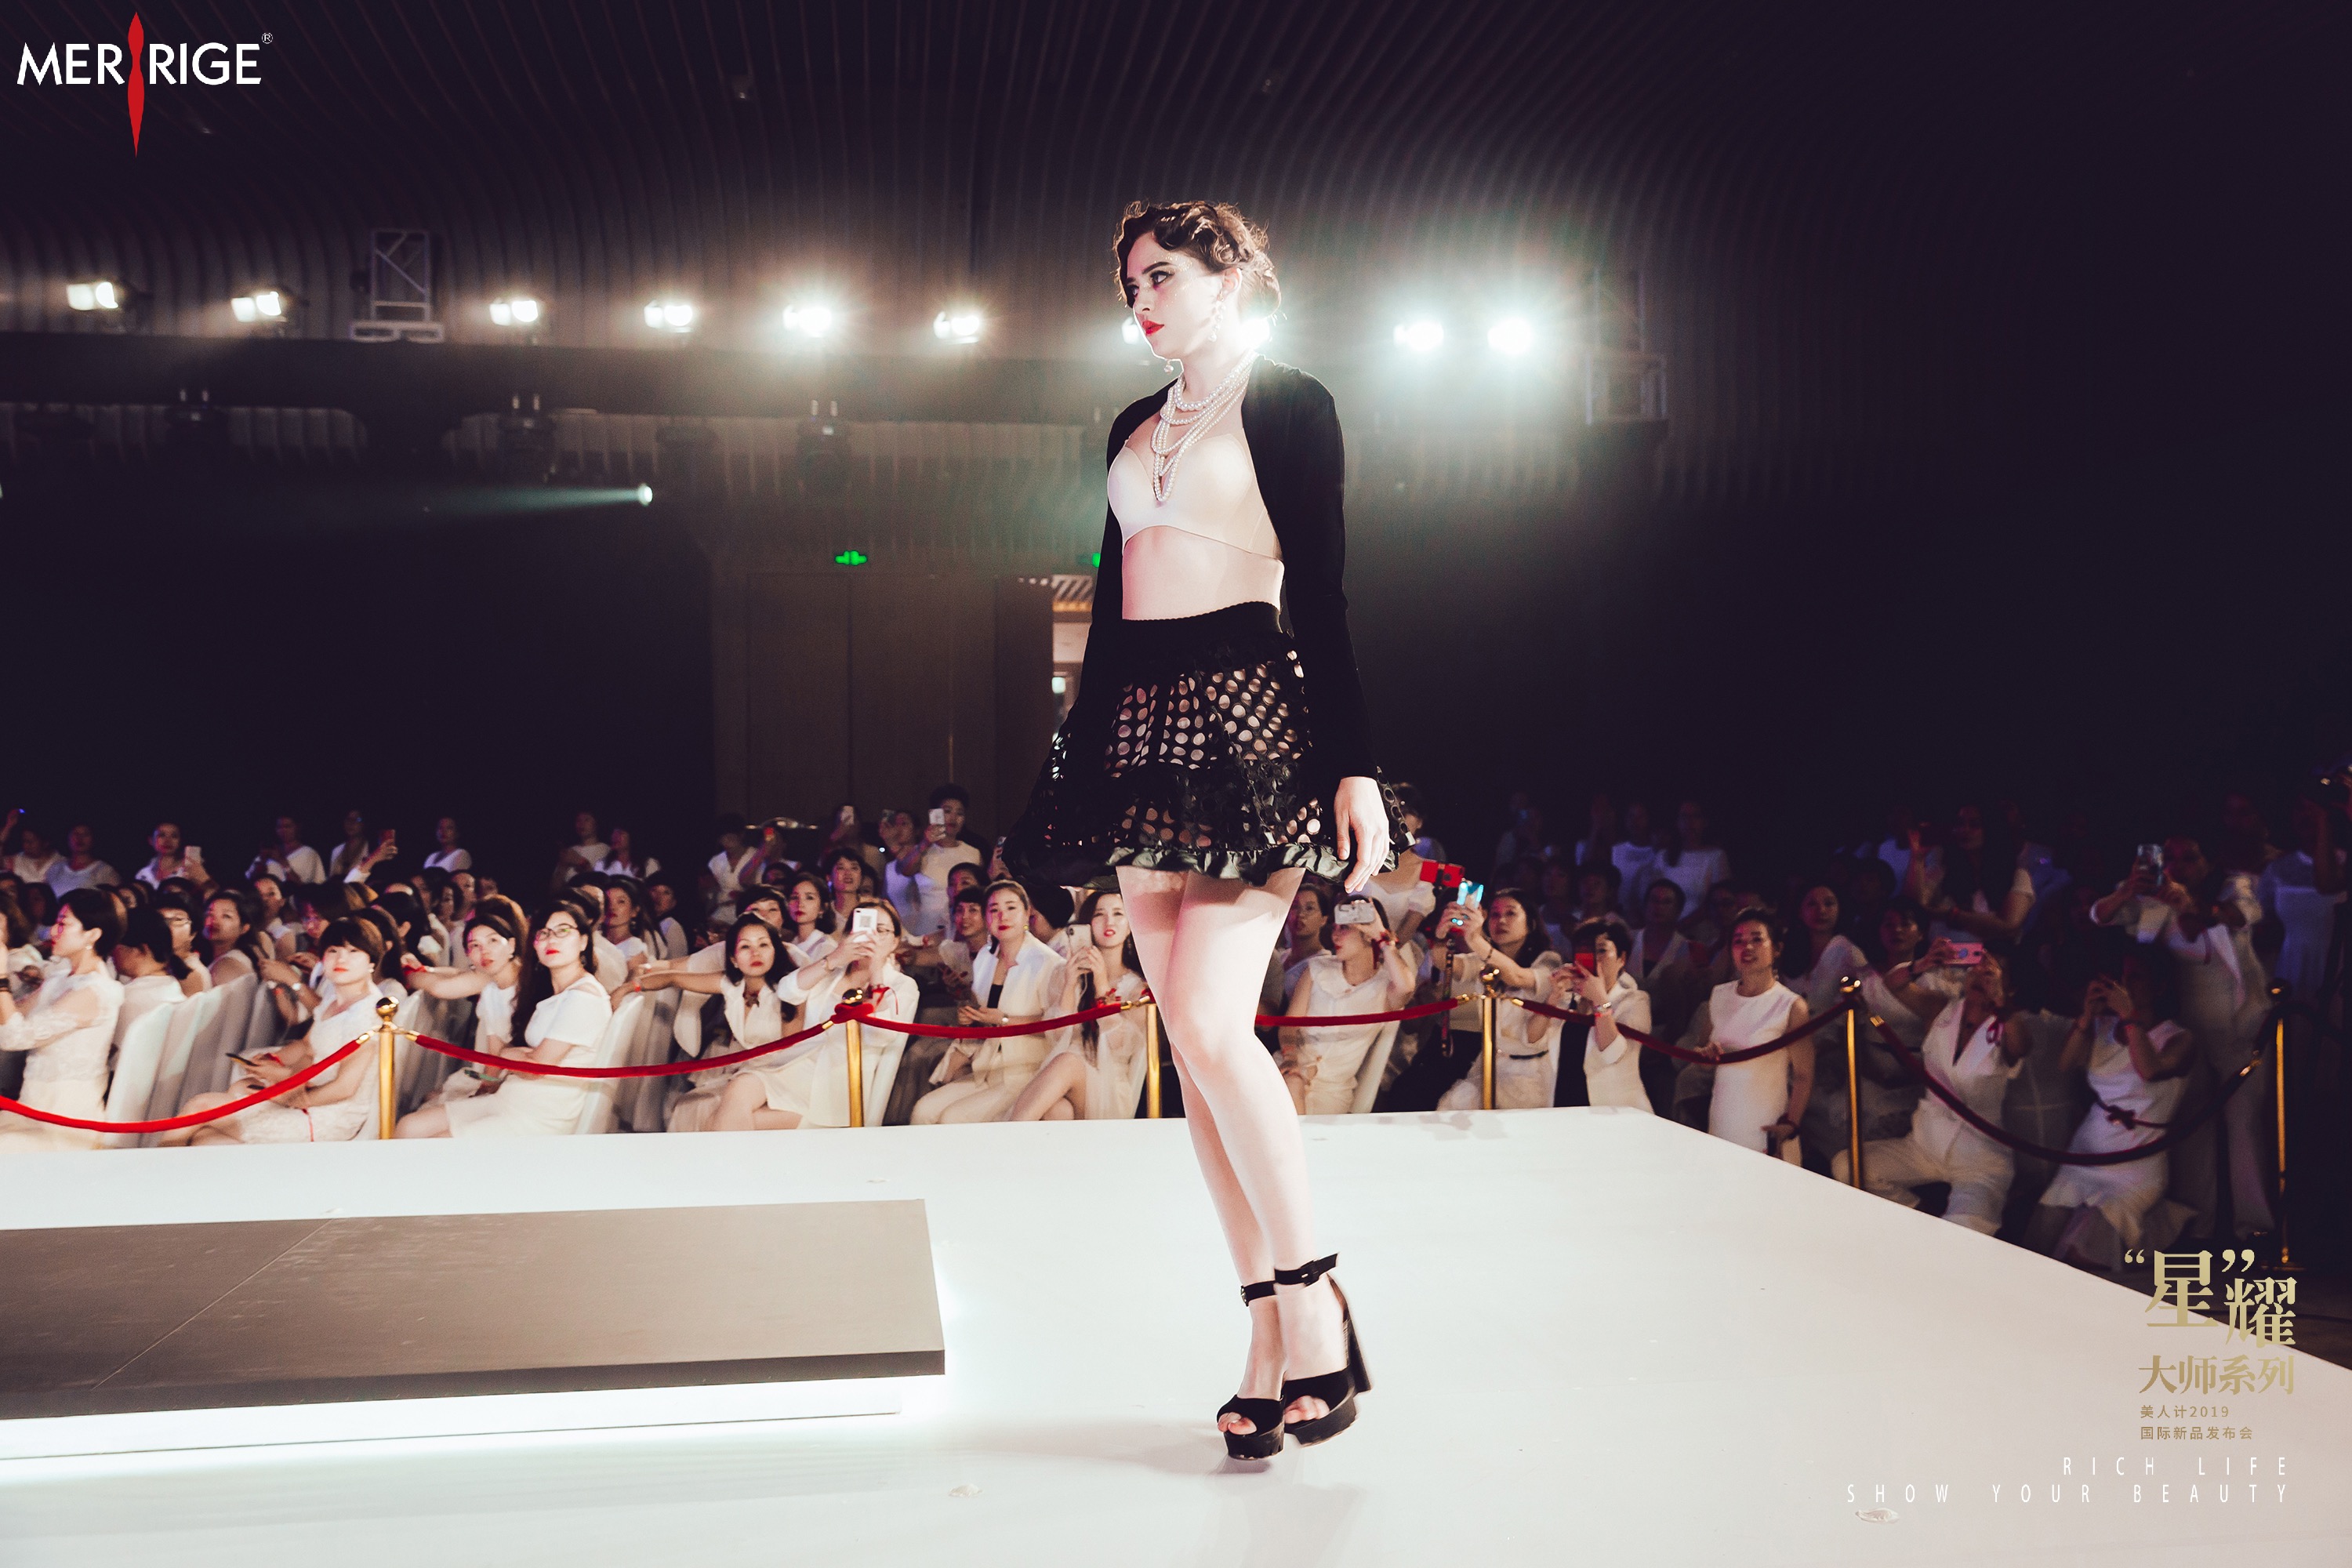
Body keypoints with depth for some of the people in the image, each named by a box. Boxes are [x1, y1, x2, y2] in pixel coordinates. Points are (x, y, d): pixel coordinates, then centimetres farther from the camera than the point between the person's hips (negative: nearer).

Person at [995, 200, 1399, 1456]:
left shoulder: (1288, 406, 2)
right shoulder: (1134, 428, 20)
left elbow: (1321, 595, -5)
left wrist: (1353, 765, -11)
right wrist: (1078, 760, 15)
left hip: (1249, 718, -7)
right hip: (1144, 730, 7)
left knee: (1213, 1024, -17)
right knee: (1188, 1038, 3)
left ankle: (1312, 1303, 0)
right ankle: (1273, 1336, 11)